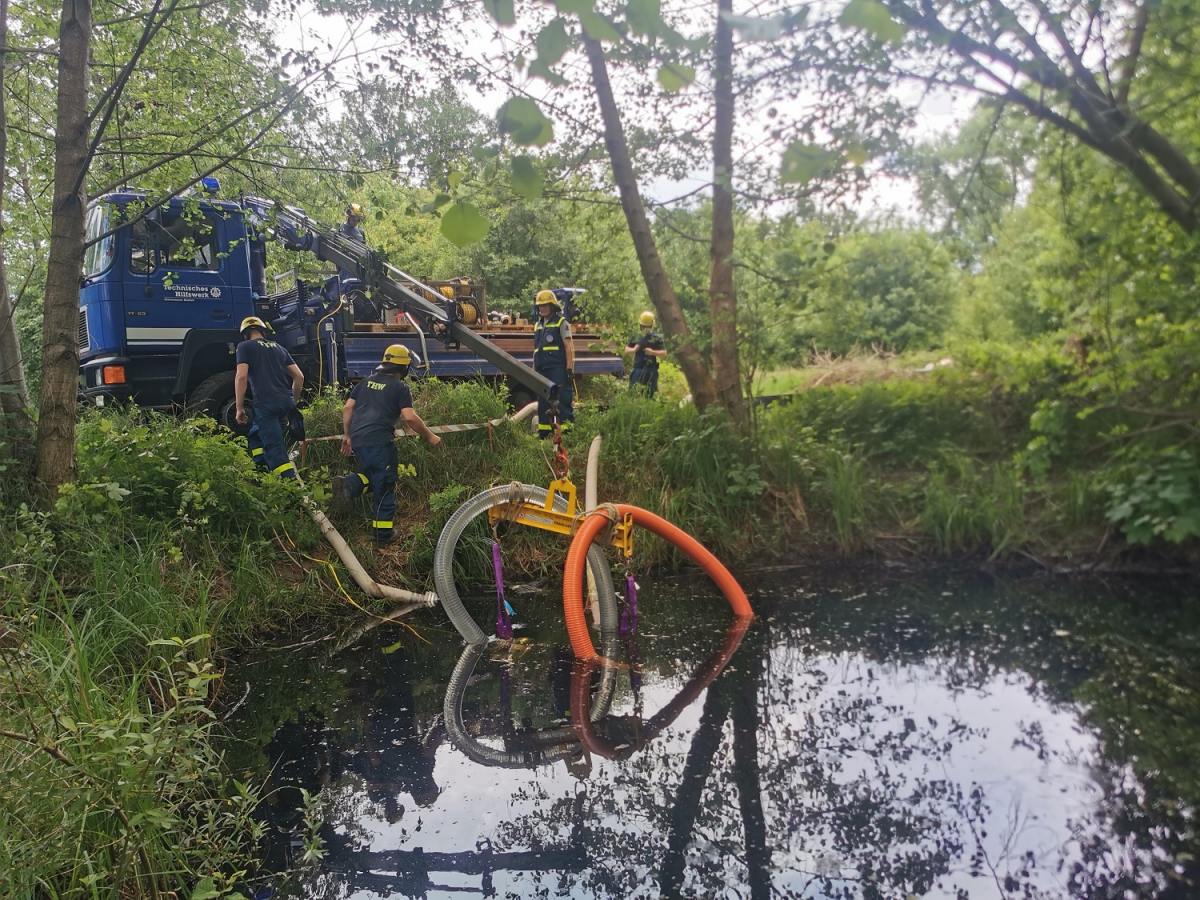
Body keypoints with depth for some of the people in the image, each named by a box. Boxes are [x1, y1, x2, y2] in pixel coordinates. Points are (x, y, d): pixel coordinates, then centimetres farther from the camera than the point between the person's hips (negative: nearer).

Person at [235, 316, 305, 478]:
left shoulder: (245, 346, 6)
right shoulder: (279, 348, 22)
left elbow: (241, 376, -8)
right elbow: (299, 376, 17)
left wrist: (239, 407, -2)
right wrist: (293, 403, 26)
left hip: (266, 404, -6)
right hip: (287, 403, 6)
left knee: (275, 449, -8)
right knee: (255, 437, 24)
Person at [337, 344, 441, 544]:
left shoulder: (367, 381, 19)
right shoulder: (400, 387, 1)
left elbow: (347, 408, 15)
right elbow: (410, 418, -10)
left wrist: (346, 435, 22)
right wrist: (429, 436, 1)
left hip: (357, 440, 6)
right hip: (380, 441, -6)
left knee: (372, 476, 24)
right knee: (385, 485, 5)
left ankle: (351, 484, -8)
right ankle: (382, 533, 8)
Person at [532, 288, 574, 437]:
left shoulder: (561, 323, -1)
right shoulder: (538, 325, 19)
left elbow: (569, 346, -7)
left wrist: (569, 367, -14)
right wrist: (534, 368, 18)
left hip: (558, 368, -7)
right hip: (542, 369, 7)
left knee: (562, 399, -10)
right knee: (543, 400, 8)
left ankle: (566, 426, -8)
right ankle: (544, 429, 14)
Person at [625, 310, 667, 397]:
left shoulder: (657, 338, 0)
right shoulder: (636, 337, 11)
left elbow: (664, 353, -4)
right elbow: (626, 349, 16)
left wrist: (652, 352, -20)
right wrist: (633, 349, -5)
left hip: (651, 370, -3)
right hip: (637, 369, 3)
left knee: (649, 394, -2)